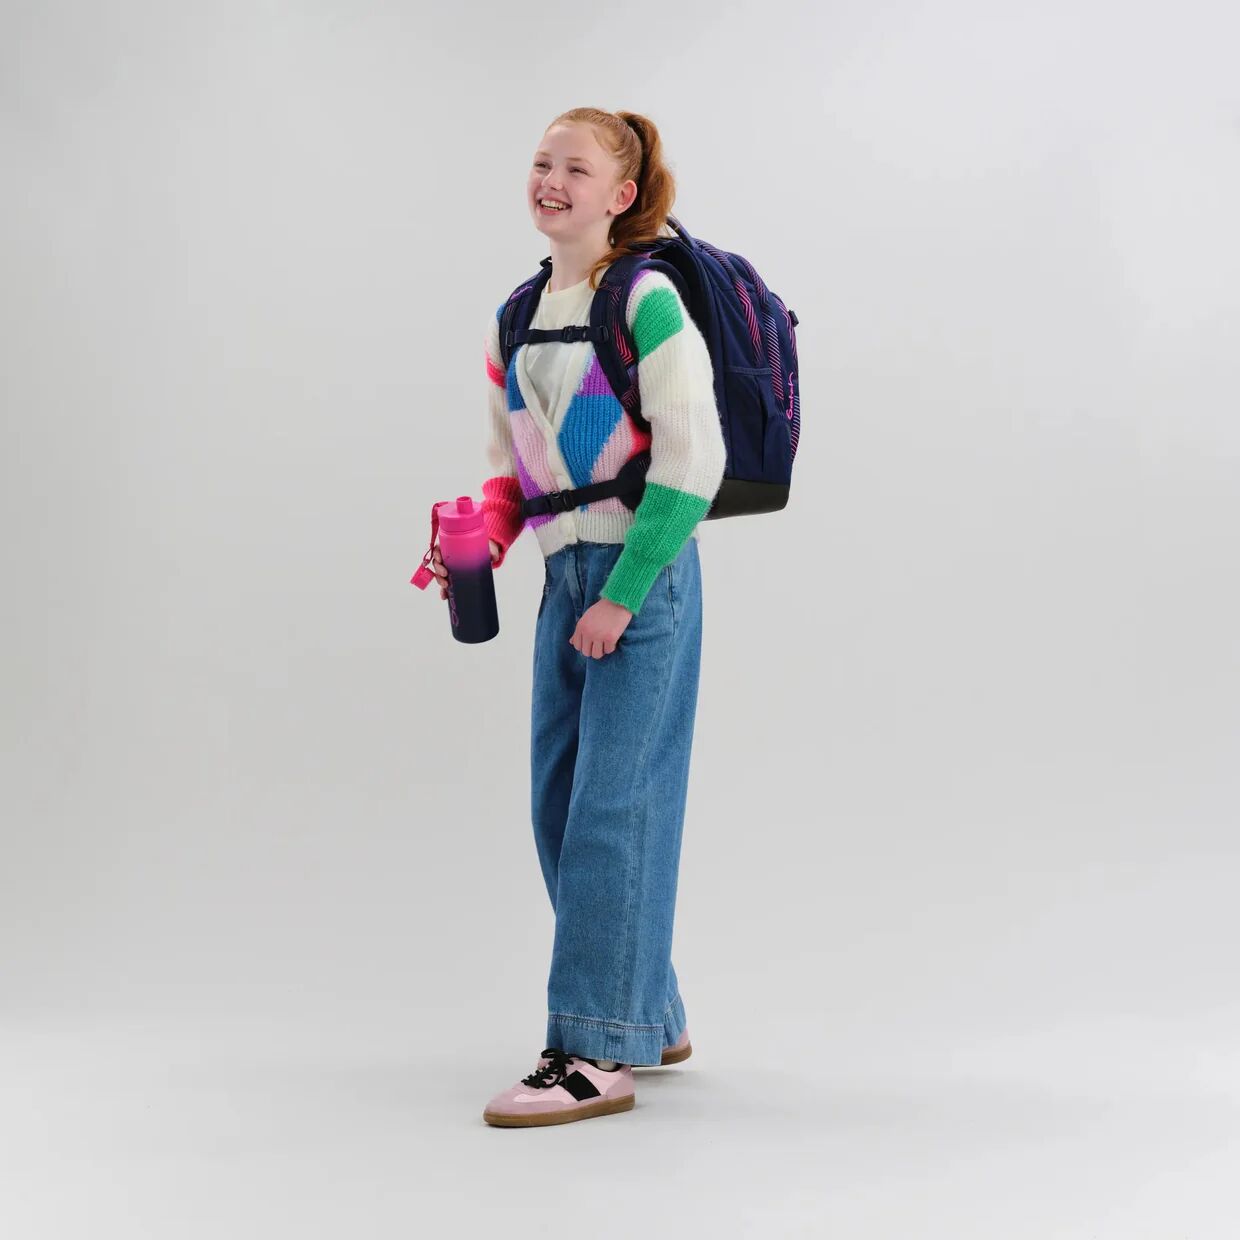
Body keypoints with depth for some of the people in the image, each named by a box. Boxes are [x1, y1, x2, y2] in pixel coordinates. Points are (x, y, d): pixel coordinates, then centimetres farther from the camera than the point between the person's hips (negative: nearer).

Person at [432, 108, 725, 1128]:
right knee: (559, 805, 9)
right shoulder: (513, 321, 12)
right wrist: (480, 547, 0)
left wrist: (623, 594, -16)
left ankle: (601, 1051, -4)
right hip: (564, 570, 8)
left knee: (613, 804, -10)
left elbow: (691, 462, -14)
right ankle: (649, 1017, 24)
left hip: (646, 572, -8)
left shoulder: (649, 302, -10)